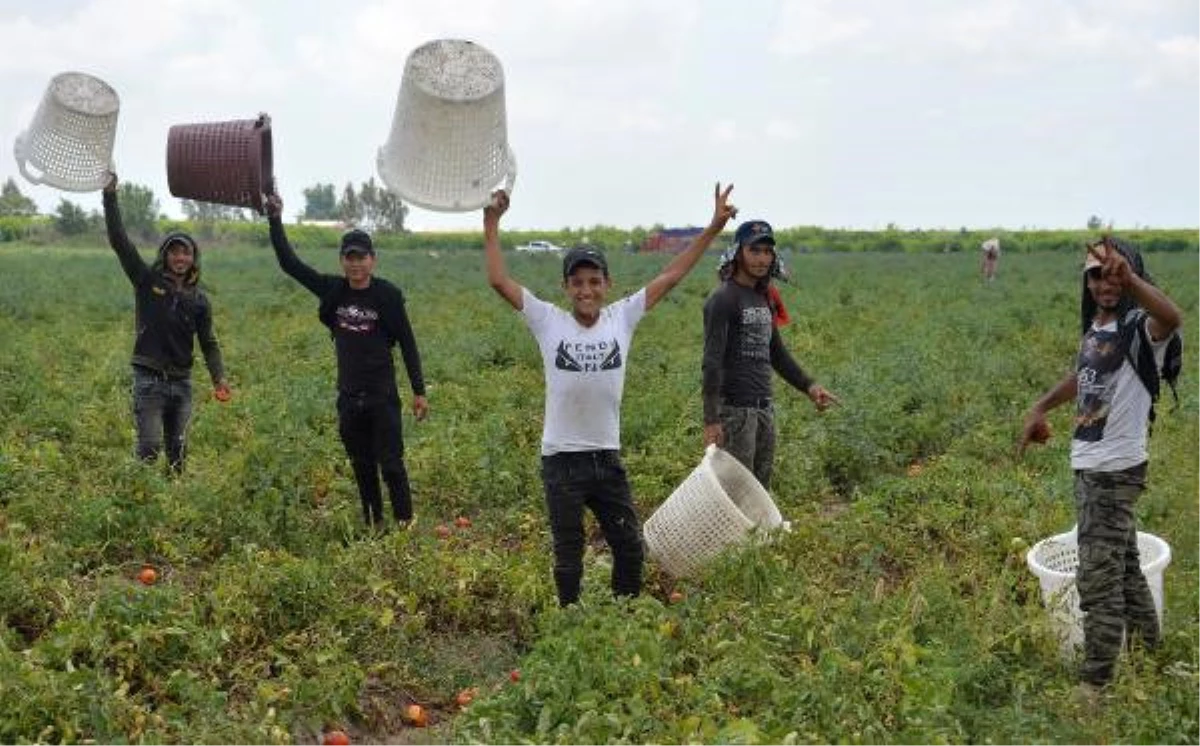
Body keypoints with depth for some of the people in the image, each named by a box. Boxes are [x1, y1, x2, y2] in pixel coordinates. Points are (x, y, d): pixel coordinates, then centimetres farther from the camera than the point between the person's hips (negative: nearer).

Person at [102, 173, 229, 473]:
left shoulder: (199, 299, 7)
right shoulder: (147, 281, -1)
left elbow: (208, 343, 9)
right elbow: (119, 241, -8)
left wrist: (219, 378, -5)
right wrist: (110, 195, -16)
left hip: (181, 382, 3)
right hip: (149, 379, -3)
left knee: (178, 450, 9)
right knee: (150, 447, -11)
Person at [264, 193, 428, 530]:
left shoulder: (387, 295, -7)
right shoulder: (333, 290, 3)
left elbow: (407, 344, -3)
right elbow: (289, 263, 3)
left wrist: (419, 392, -4)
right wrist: (275, 220, -5)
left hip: (382, 396, -4)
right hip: (348, 397, 4)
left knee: (391, 464, -4)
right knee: (362, 468, 12)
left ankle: (405, 526, 2)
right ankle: (373, 527, 22)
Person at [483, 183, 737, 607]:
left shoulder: (622, 318, 0)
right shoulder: (549, 322, -6)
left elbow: (670, 277, 1)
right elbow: (499, 281, -10)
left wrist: (714, 227, -1)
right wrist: (492, 223, -14)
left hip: (608, 457, 3)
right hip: (562, 460, -3)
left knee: (630, 547, 13)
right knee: (568, 555, 9)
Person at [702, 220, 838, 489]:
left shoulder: (764, 298, 15)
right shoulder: (724, 299, -10)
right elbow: (712, 362, -16)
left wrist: (809, 385, 12)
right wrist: (711, 420, -22)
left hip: (765, 409, 9)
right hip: (735, 409, -8)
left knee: (761, 493, 12)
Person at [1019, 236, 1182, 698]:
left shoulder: (1139, 327, -16)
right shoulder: (1095, 326, 10)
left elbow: (1172, 319, -42)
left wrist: (1130, 278, -57)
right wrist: (1040, 408, 29)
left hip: (1115, 468, -9)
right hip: (1089, 465, 9)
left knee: (1098, 578, -7)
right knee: (1122, 567, 20)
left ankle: (1095, 684, 2)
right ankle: (1149, 658, 34)